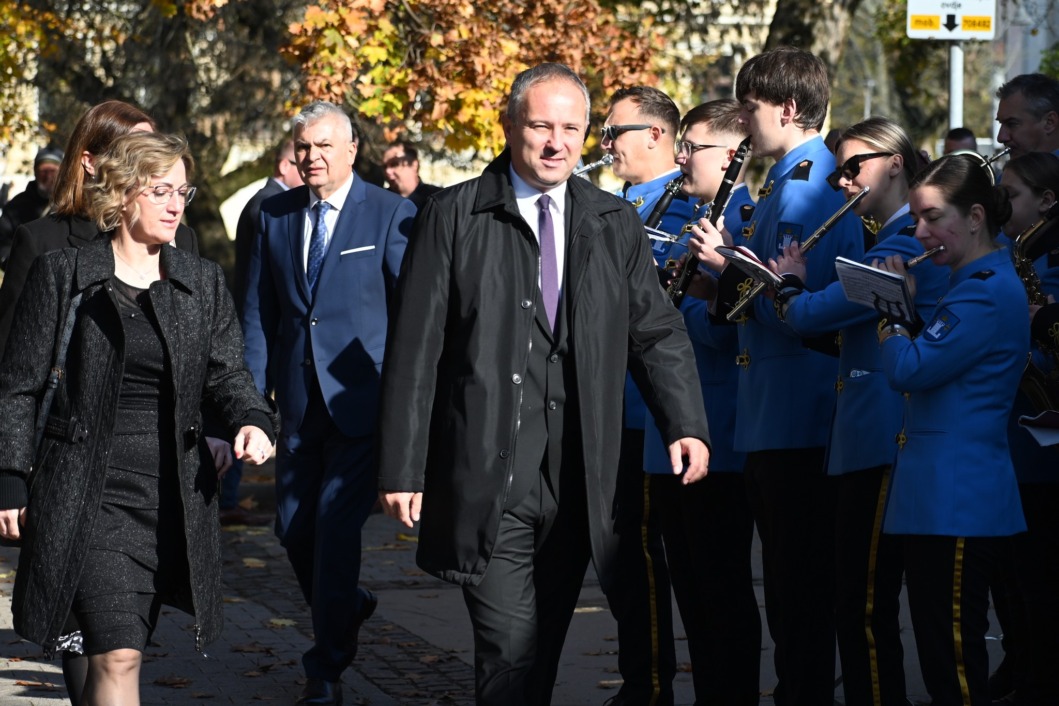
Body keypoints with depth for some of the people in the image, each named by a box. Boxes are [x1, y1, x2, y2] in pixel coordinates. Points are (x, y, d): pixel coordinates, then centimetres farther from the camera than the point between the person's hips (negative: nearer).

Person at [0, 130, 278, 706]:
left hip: (175, 496, 4)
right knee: (118, 656, -15)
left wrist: (253, 421, -14)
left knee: (113, 653, 10)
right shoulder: (62, 276, 0)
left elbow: (225, 373, 8)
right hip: (88, 497, -4)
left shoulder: (203, 283, 11)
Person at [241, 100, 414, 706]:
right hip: (300, 400, 5)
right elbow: (259, 310, 10)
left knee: (336, 523, -9)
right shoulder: (275, 215, 9)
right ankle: (347, 606, 37)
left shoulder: (391, 214, -3)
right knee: (294, 525, 8)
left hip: (363, 401, -5)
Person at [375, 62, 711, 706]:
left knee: (544, 652, 9)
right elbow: (414, 351, 0)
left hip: (577, 484, 4)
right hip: (487, 478, -3)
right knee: (510, 651, -10)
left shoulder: (617, 225, 11)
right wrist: (402, 467, -4)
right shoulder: (454, 218, 1)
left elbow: (656, 333, 9)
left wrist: (687, 424, -8)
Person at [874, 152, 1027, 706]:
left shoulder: (989, 291, -15)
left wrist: (894, 311, -3)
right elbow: (928, 366, 20)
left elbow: (909, 370, -19)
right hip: (935, 493, 10)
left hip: (958, 503, -10)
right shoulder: (975, 283, 18)